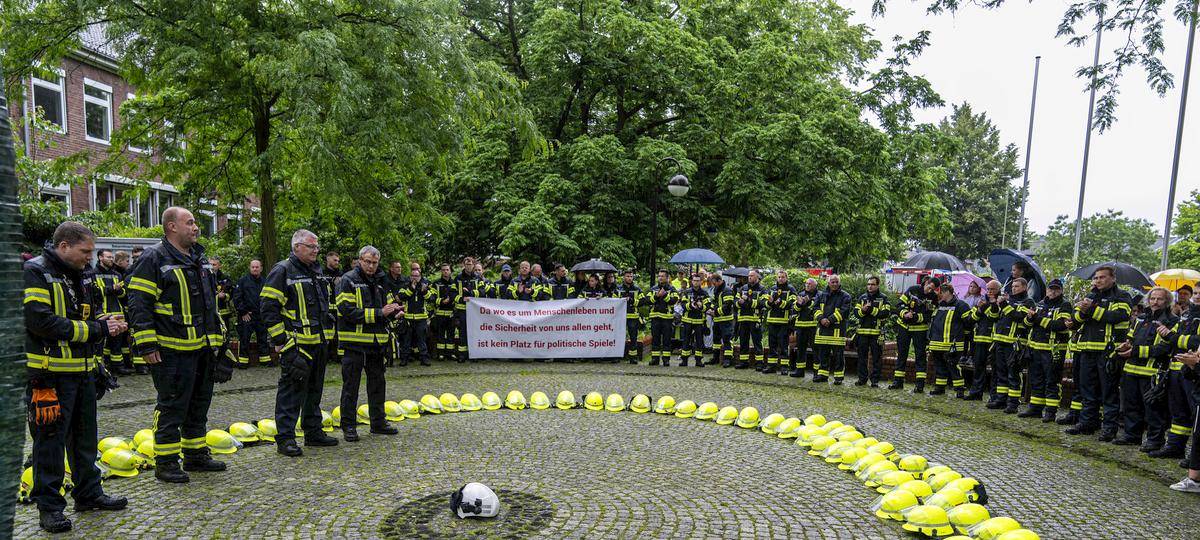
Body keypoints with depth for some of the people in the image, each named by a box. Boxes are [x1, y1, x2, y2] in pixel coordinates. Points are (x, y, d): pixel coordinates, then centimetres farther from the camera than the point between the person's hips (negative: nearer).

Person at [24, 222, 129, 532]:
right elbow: (42, 322, -22)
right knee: (50, 440, 0)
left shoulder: (76, 276, 15)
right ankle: (49, 506, 11)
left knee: (84, 436, 16)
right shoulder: (35, 272, -12)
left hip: (83, 370, 8)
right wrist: (97, 329, -17)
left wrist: (103, 324, 0)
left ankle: (88, 494, 28)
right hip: (51, 373, -8)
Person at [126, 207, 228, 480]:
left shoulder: (199, 258, 16)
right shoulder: (153, 259, -10)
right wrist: (147, 346, -16)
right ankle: (165, 462, 11)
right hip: (172, 351, -8)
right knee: (171, 406, -1)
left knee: (199, 403, 15)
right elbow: (139, 305, -13)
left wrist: (216, 337, 20)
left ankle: (196, 455, 27)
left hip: (202, 348, 8)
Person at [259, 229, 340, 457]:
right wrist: (279, 340, -16)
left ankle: (313, 432, 24)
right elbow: (269, 308, -13)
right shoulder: (282, 271, -8)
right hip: (296, 343, -8)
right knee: (292, 390, -4)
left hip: (318, 343, 8)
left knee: (314, 390, 14)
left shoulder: (315, 273, 18)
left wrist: (328, 331, 21)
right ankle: (285, 438, 3)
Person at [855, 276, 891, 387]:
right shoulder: (862, 298, 13)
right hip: (863, 331, 4)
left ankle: (875, 380, 8)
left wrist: (871, 309, -16)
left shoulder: (883, 298, 2)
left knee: (876, 357, 1)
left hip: (876, 332, -3)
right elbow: (856, 312, 7)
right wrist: (863, 310, -14)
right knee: (862, 356, 8)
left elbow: (885, 313, -11)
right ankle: (862, 378, 17)